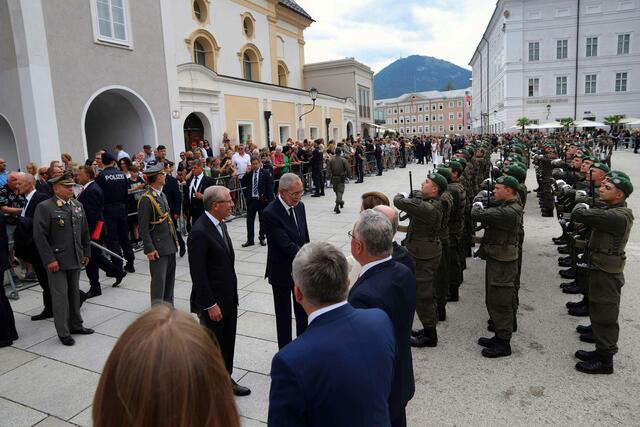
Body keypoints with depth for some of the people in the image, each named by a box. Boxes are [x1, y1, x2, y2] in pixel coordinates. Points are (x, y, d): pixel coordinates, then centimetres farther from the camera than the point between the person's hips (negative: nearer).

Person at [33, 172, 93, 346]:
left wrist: (86, 253, 13)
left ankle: (75, 325, 29)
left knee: (74, 293, 15)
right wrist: (49, 259, -15)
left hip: (75, 259, 6)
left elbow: (85, 231, 15)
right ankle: (63, 332, 13)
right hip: (57, 260, -5)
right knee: (60, 296, 2)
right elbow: (39, 236, -13)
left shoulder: (78, 205, 9)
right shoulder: (44, 207, -9)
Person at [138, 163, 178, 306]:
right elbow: (143, 227, -16)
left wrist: (175, 239, 17)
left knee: (170, 278, 16)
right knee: (159, 279, -2)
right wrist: (149, 249, -19)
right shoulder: (147, 198, -15)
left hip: (170, 245, 9)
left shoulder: (161, 194, 12)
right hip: (158, 247, -9)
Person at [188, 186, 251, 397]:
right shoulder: (199, 232, -23)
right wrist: (210, 304, -19)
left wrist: (232, 294, 14)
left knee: (228, 341, 19)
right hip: (212, 301, -8)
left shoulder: (220, 224, 6)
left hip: (228, 297, 8)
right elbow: (198, 273, -22)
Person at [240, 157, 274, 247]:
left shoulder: (265, 173, -2)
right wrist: (247, 173, -9)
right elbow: (243, 184, -1)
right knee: (250, 220, 4)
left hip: (262, 200, -2)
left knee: (262, 220, 9)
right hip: (251, 199, 2)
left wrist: (269, 199, -8)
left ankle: (262, 238, 22)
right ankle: (250, 240, 12)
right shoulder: (248, 173, 5)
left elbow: (269, 187, -3)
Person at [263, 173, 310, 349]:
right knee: (284, 314, 10)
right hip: (282, 272, -6)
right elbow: (286, 245, -28)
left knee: (303, 310, 19)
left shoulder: (299, 206, -1)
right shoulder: (270, 213, -23)